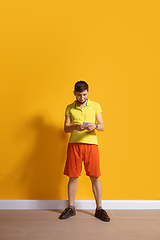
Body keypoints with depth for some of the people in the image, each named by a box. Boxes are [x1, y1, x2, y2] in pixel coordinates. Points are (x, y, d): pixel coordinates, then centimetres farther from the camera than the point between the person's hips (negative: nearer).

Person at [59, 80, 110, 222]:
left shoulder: (95, 106, 8)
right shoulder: (69, 108, 11)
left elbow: (102, 126, 4)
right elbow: (66, 128, 6)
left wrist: (94, 126, -19)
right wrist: (75, 127, -16)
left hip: (91, 143, -1)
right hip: (74, 144, 1)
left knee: (95, 177, 1)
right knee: (73, 177, 5)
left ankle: (99, 209, 14)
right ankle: (71, 208, 19)